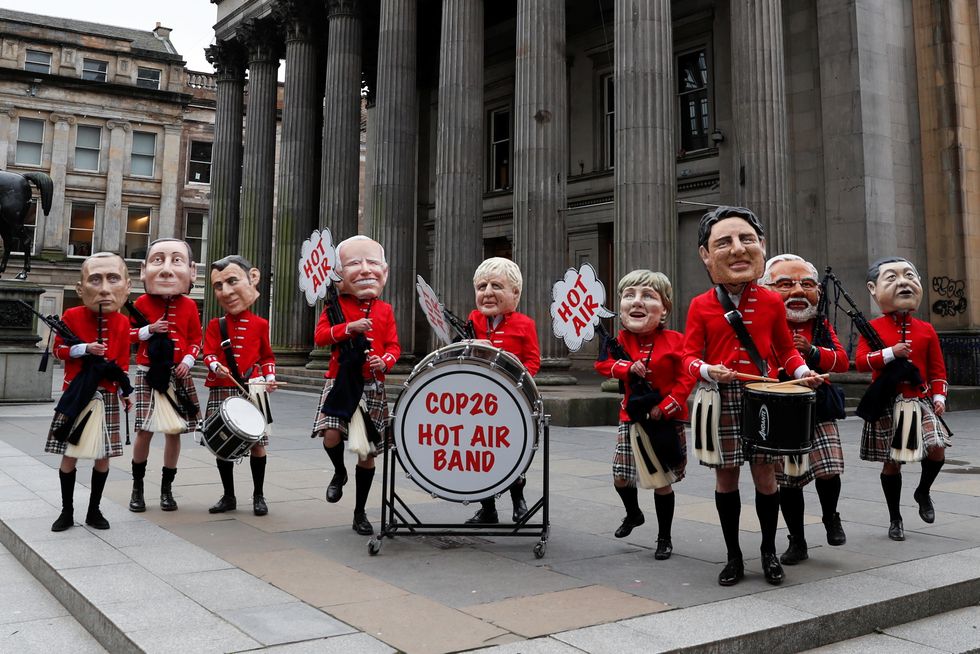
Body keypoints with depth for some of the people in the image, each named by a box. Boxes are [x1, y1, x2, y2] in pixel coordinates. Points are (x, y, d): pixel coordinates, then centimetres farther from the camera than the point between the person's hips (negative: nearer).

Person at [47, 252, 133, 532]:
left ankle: (94, 510, 20)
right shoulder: (72, 316, -6)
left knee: (103, 456, 5)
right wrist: (85, 349, -17)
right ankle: (67, 511, 18)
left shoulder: (122, 322, -1)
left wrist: (125, 391, 0)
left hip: (106, 396, 1)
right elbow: (59, 349, 1)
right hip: (75, 394, -1)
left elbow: (122, 361, 6)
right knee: (69, 454, 4)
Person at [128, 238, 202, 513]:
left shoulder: (189, 306, 2)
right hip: (149, 373, -1)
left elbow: (196, 338, 7)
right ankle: (137, 486, 16)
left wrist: (188, 360, -8)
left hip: (178, 374, 1)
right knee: (144, 430, -1)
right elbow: (130, 333, 6)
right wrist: (149, 329, -13)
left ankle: (167, 487, 18)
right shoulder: (142, 303, -1)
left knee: (174, 431, 5)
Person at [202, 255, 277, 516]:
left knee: (257, 442, 1)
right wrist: (215, 366, -22)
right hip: (222, 391, 1)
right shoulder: (216, 325, 4)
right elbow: (209, 354, -2)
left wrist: (270, 378, -2)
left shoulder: (260, 324, 3)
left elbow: (267, 356, 12)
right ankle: (228, 496, 21)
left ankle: (259, 496, 15)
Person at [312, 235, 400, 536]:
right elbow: (320, 336, -7)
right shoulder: (336, 306, 3)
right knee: (331, 434, -22)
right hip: (340, 382, -1)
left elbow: (393, 345, 7)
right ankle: (340, 473, 15)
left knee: (368, 451, 6)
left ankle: (360, 512, 21)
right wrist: (349, 327, -20)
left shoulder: (384, 310, 8)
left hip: (373, 387, 2)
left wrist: (385, 361, -14)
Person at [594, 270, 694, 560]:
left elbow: (685, 379, -12)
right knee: (621, 477, 8)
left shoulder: (675, 341, -12)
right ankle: (633, 514, 41)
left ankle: (664, 538, 23)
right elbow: (603, 363, -8)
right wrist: (627, 367, -26)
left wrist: (664, 408, -20)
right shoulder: (621, 340, -1)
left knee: (662, 480, 4)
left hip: (666, 420, -3)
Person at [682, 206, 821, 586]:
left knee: (764, 473, 5)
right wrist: (707, 370, -21)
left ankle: (769, 551, 25)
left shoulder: (771, 302, 3)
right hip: (721, 398, -1)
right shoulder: (701, 306, -2)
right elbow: (690, 356, -1)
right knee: (725, 476, 7)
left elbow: (785, 348, 13)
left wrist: (802, 371, -5)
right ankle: (733, 556, 21)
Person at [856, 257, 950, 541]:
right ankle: (895, 518, 21)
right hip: (886, 405, -2)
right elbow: (860, 361, -12)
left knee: (937, 448, -16)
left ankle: (923, 492, 16)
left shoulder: (926, 330, 6)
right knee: (891, 462, 5)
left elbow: (937, 368, 9)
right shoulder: (872, 328, -2)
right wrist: (891, 353, -22)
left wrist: (939, 396, -2)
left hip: (920, 401, 2)